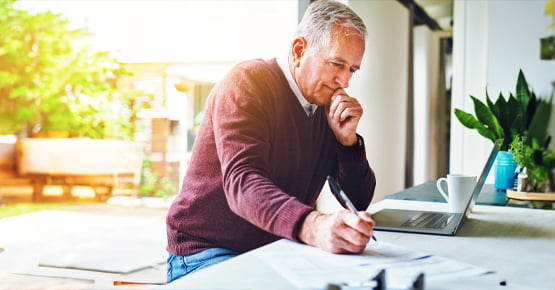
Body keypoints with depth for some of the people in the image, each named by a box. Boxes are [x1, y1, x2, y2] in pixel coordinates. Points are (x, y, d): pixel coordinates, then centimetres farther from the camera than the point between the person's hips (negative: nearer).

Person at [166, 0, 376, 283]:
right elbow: (243, 182, -29)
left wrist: (347, 138, -9)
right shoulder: (247, 82, -12)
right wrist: (312, 226, -46)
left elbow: (360, 200, 8)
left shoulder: (328, 107, 9)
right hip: (208, 253, -6)